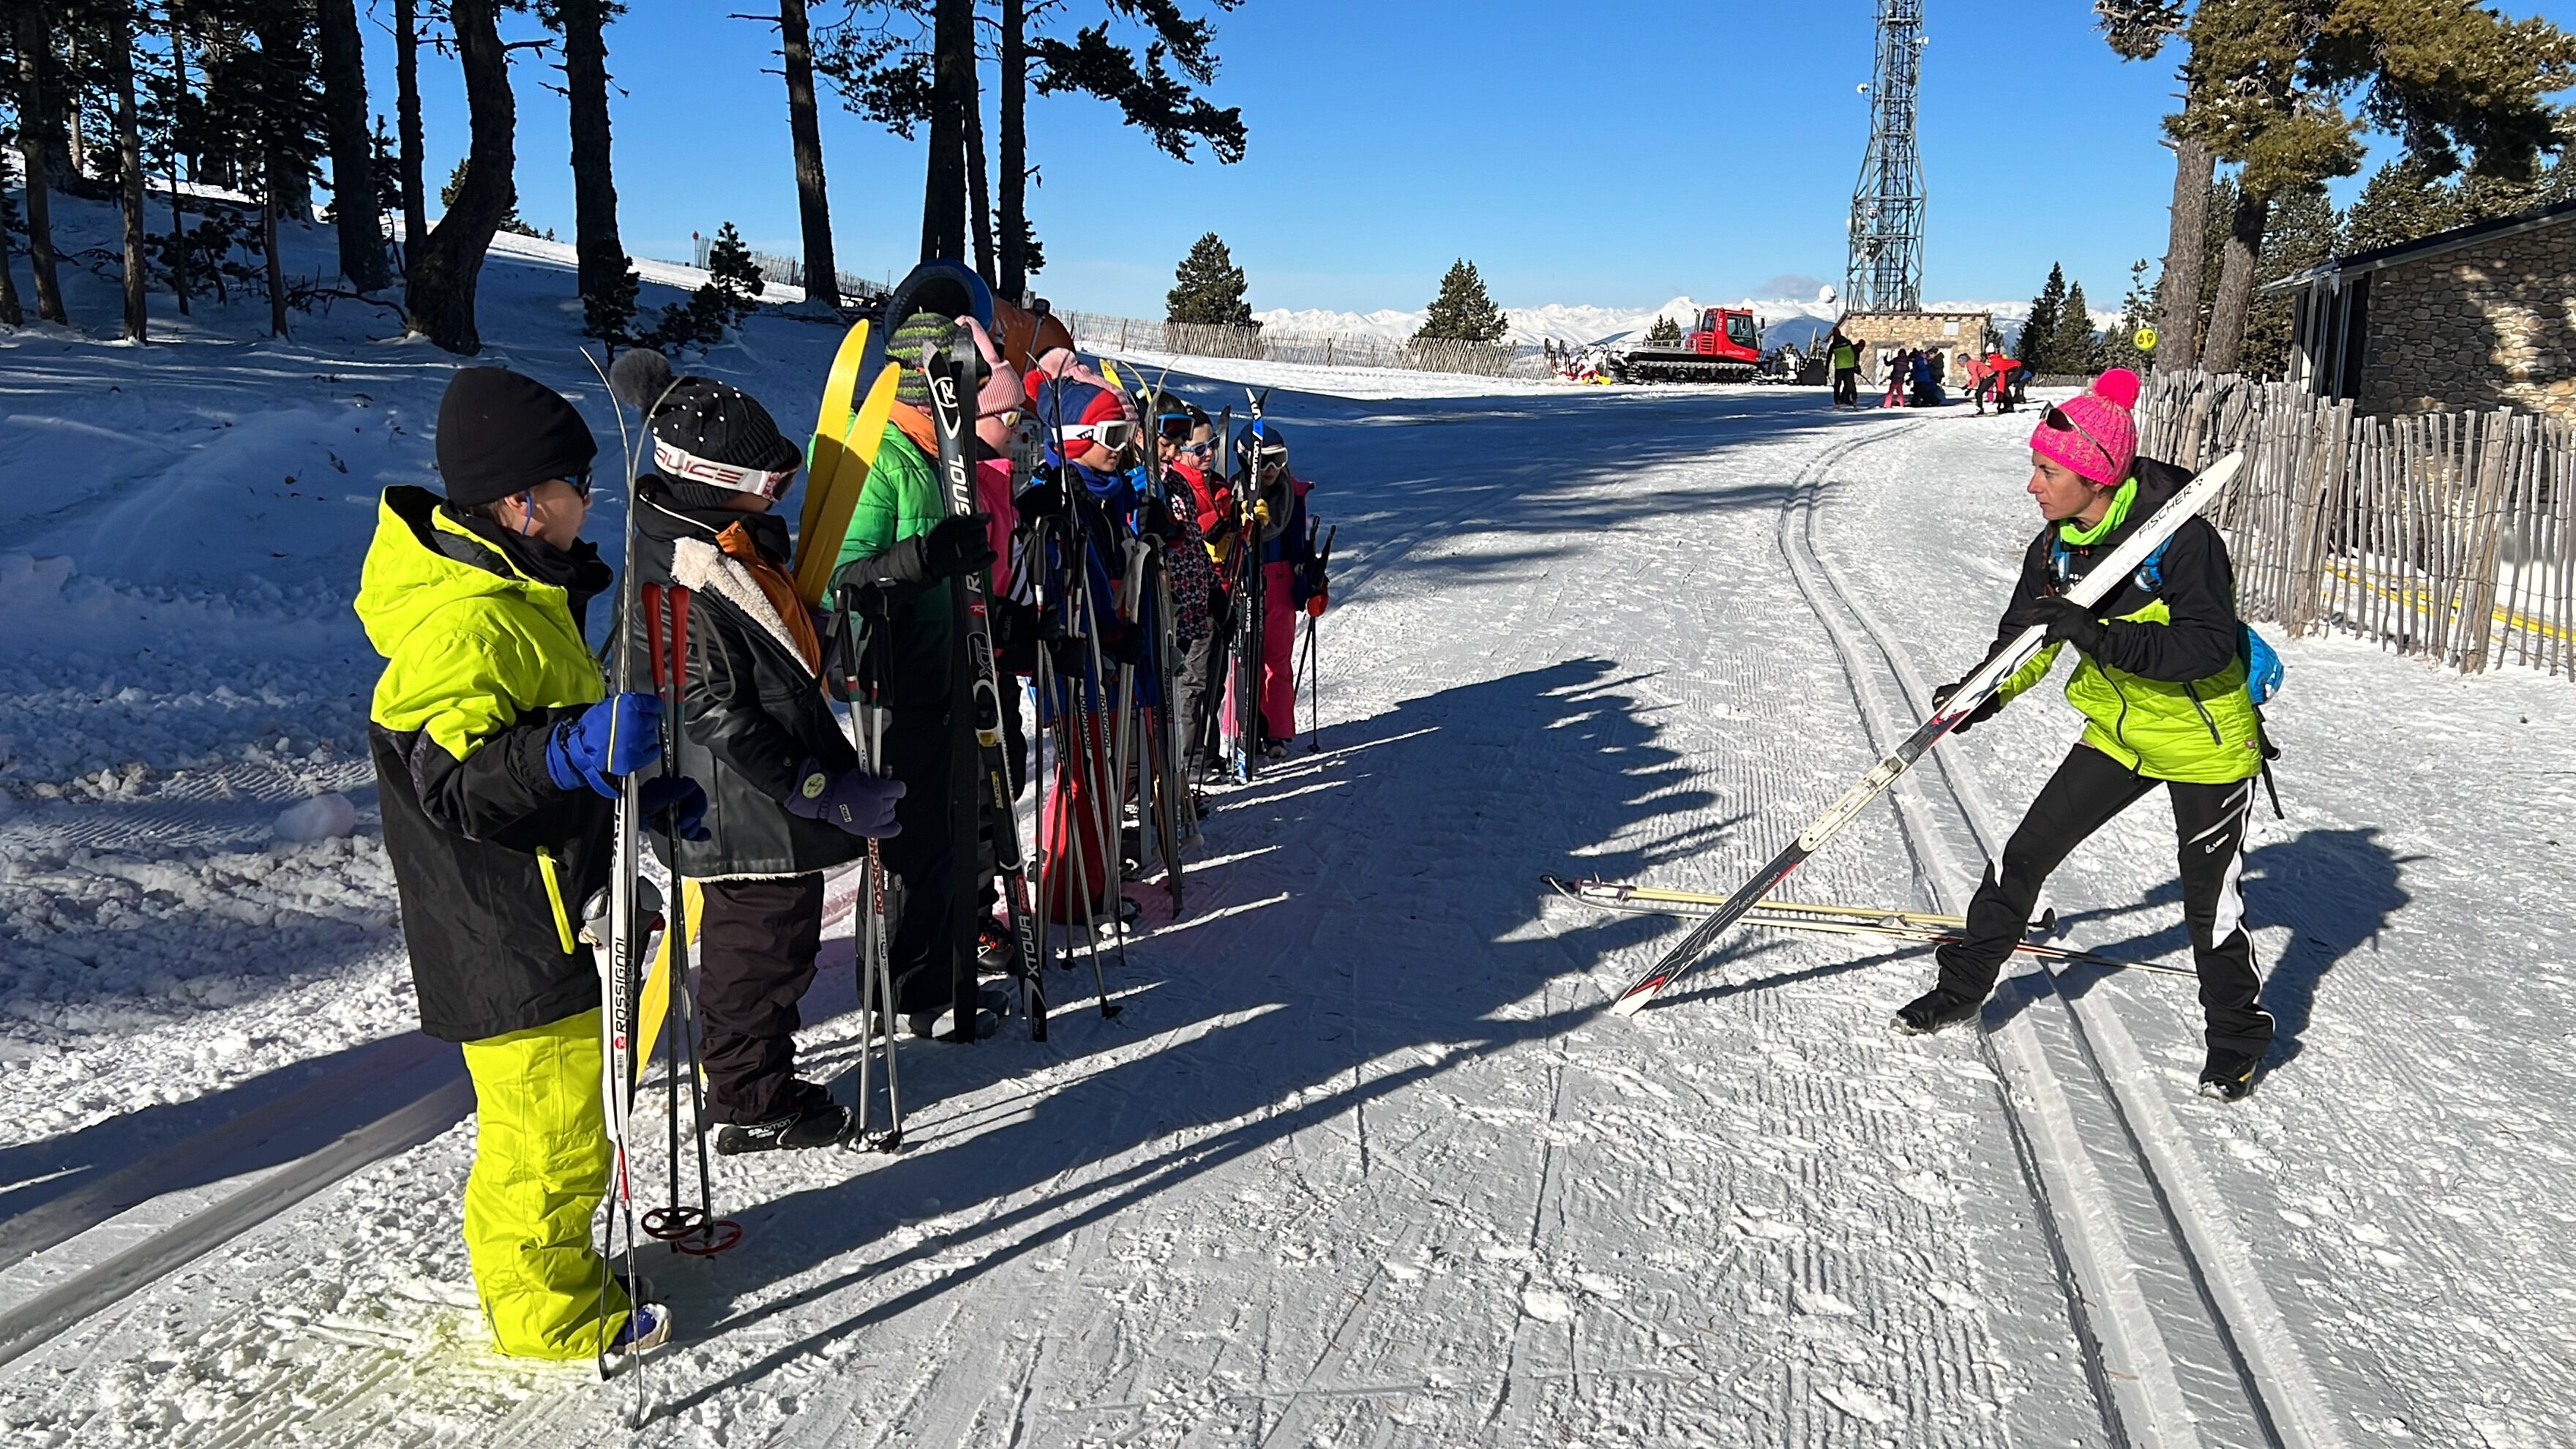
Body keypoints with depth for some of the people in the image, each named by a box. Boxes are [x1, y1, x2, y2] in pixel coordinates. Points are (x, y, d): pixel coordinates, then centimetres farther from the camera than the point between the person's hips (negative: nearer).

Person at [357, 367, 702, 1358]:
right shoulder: (464, 622, -22)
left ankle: (537, 1263, 37)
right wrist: (575, 748, -42)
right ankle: (547, 1308, 17)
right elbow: (453, 780, -28)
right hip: (514, 939, -10)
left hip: (550, 917, 10)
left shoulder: (517, 592, 13)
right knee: (552, 1123, 1)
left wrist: (650, 789, 17)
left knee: (554, 1111, 21)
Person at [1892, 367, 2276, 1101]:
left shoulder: (2182, 539, -27)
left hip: (2206, 738, -6)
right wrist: (1990, 690, -15)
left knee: (2209, 901, 5)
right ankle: (1962, 986, 18)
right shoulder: (2057, 545, -7)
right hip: (2119, 732, 6)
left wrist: (2101, 636, -41)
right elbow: (2027, 634, 4)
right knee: (2026, 853, 3)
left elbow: (2209, 646, -31)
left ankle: (2238, 1037, 28)